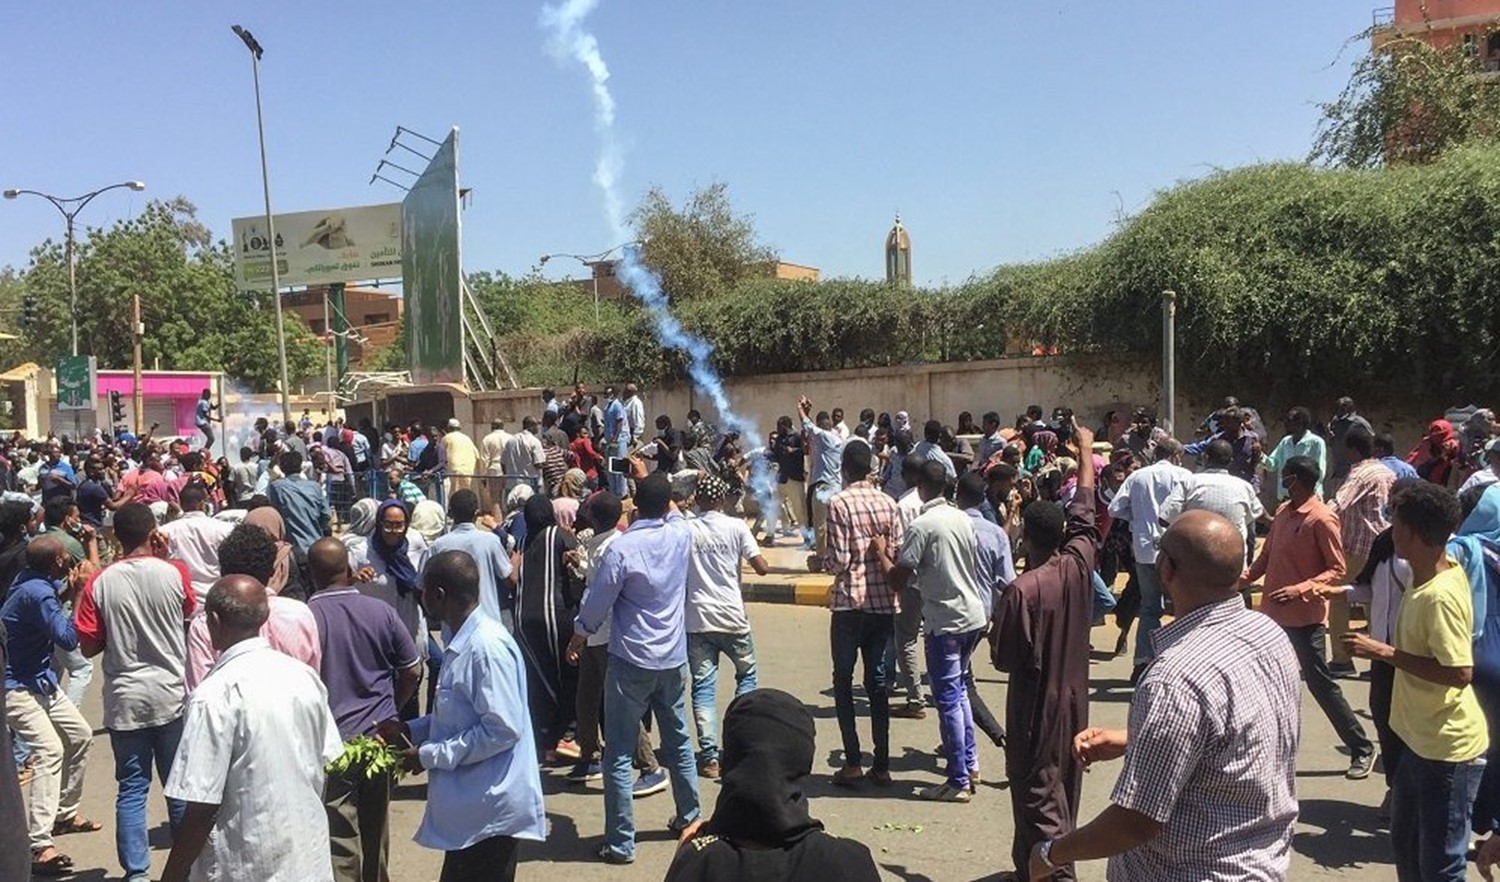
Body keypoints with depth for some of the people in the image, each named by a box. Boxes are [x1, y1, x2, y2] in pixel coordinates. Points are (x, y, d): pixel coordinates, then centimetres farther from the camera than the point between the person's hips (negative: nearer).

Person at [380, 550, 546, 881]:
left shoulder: (488, 646, -23)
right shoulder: (463, 643, 7)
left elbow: (503, 729, -26)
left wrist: (430, 755, -19)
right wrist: (410, 730, 7)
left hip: (489, 807, -9)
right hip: (471, 803, 9)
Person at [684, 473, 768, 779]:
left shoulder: (685, 529, -2)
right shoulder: (736, 527, -5)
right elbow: (762, 568, -8)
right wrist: (750, 557, 14)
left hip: (697, 619, 1)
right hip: (732, 617, 0)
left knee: (703, 686, 4)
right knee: (747, 673, 22)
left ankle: (709, 756, -1)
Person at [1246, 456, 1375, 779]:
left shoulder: (1322, 518, -15)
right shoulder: (1283, 511, 8)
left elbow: (1337, 570, -14)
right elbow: (1267, 555, 15)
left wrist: (1301, 589, -25)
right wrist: (1246, 576, 0)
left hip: (1305, 616, -8)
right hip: (1274, 612, 8)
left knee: (1320, 683, -1)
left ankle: (1362, 748, 14)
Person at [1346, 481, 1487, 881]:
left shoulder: (1440, 595, -27)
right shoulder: (1441, 571, 1)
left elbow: (1460, 673, -29)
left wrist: (1385, 653, -25)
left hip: (1449, 748, -9)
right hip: (1422, 739, 9)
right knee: (1405, 842, 24)